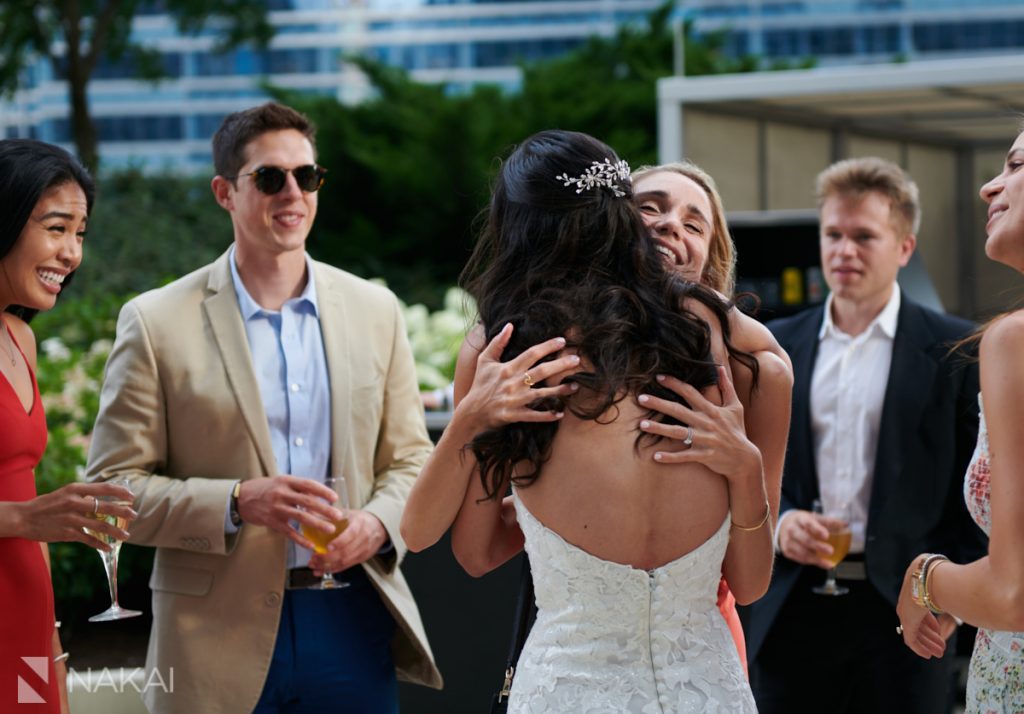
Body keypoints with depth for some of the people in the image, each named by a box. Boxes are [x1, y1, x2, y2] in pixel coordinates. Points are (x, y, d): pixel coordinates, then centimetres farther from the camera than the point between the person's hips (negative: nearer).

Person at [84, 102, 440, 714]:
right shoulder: (156, 323, -2)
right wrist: (238, 503, -17)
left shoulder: (375, 310, 9)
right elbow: (112, 487, -4)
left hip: (353, 623, 3)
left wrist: (378, 523, -8)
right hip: (222, 639, -3)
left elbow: (411, 459, 13)